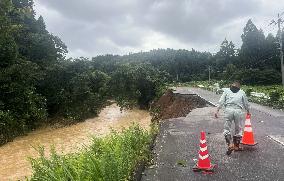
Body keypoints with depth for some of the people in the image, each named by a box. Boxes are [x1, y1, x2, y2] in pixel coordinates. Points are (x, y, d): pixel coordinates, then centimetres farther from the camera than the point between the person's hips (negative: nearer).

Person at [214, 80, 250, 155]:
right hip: (238, 111, 1)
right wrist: (248, 111, 38)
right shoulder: (242, 92, 14)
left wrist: (217, 110, 0)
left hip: (228, 110, -1)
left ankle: (230, 145, -6)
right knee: (238, 129, 14)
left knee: (227, 128, 7)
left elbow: (221, 101, 2)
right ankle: (236, 146, 23)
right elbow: (246, 103, 21)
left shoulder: (226, 90, 13)